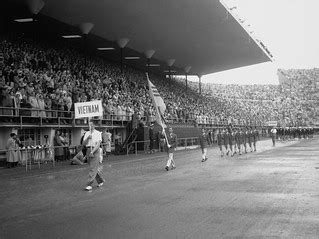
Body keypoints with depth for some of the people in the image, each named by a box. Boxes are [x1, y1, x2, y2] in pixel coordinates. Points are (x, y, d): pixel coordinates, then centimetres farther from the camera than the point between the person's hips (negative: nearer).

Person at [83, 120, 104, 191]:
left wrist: (92, 152, -23)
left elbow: (98, 144, -14)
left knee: (93, 169, -11)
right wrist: (88, 138, -14)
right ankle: (100, 181, 30)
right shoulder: (87, 133, 12)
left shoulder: (98, 133, -4)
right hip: (88, 150, 5)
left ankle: (89, 185, -11)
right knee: (95, 168, 13)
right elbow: (83, 144, 4)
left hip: (96, 151, -5)